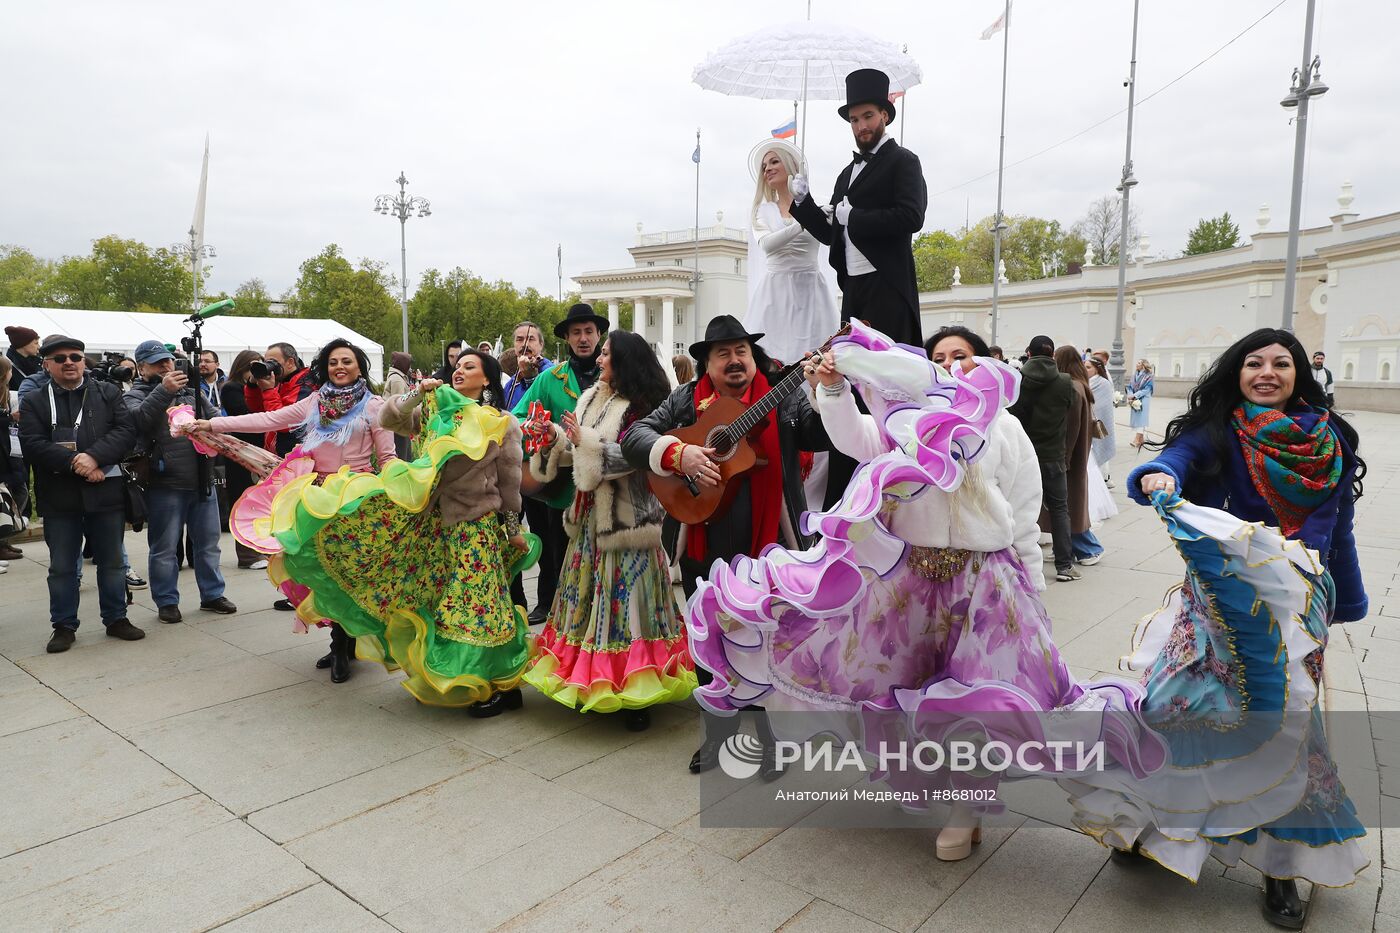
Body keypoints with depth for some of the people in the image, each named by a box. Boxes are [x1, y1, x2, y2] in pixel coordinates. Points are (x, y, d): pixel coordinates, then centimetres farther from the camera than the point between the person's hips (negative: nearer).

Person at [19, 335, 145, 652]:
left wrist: (94, 457, -19)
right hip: (59, 496, 0)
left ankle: (116, 618, 24)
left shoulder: (107, 393, 6)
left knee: (112, 561, 11)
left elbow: (126, 430, -6)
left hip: (106, 492, 1)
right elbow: (33, 445, -7)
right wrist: (74, 464, -19)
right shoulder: (33, 402, 4)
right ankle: (64, 626, 20)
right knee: (62, 566, 8)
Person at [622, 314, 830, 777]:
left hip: (767, 547, -2)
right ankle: (718, 735, 37)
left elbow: (826, 437, -9)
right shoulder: (686, 400, 3)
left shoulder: (783, 397, 0)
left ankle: (774, 740, 30)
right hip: (703, 548, 3)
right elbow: (634, 436, -4)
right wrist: (679, 453, -21)